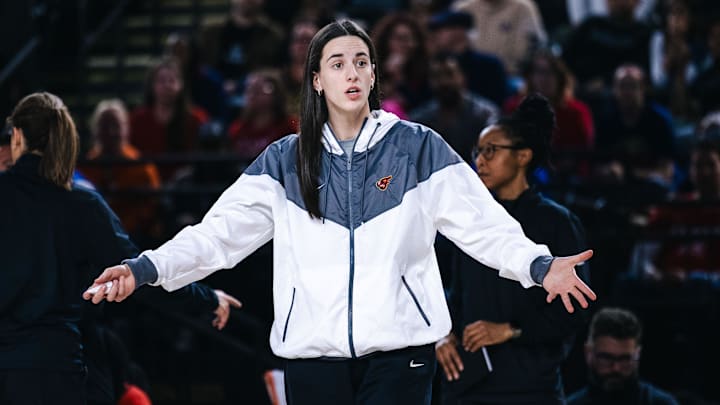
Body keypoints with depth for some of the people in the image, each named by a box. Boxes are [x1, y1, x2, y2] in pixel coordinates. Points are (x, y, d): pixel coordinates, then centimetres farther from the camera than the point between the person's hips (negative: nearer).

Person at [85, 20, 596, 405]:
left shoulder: (418, 148, 4)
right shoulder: (285, 160, 10)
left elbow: (482, 222, -3)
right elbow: (223, 230, 2)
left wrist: (538, 265, -21)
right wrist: (146, 268, -12)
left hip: (398, 349, -2)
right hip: (313, 354, 2)